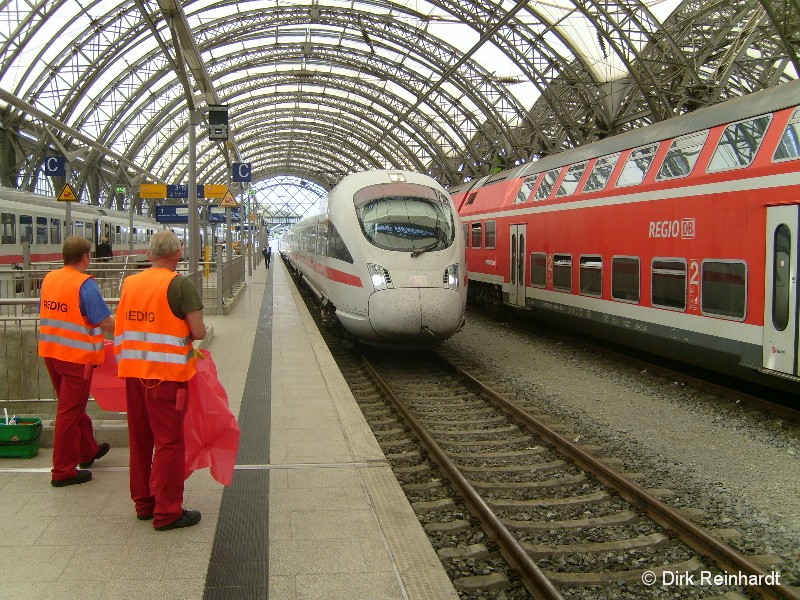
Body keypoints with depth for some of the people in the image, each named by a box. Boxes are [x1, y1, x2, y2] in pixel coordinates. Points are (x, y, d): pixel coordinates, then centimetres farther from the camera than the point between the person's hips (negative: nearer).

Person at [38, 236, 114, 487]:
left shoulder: (48, 278, 4)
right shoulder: (85, 284, -18)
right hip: (77, 356, -8)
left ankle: (88, 450, 40)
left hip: (50, 352, 8)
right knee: (70, 412, 1)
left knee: (73, 406, 22)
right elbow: (104, 322, -19)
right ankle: (63, 471, 8)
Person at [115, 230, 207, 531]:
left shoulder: (129, 283, 7)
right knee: (169, 441, 1)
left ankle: (143, 503, 27)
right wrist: (186, 332, 7)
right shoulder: (179, 284, -11)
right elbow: (198, 331, -14)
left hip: (133, 371, 6)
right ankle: (167, 511, 7)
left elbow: (122, 327, 12)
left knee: (140, 438, 15)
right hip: (167, 373, -6)